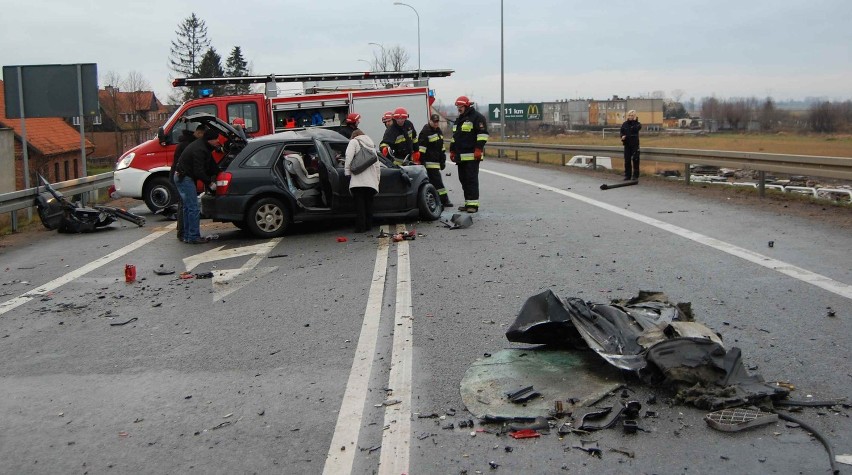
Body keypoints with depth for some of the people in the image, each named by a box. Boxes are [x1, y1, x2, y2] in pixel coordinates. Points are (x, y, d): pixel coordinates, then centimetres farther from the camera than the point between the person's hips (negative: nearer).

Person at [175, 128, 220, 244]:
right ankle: (194, 237, -7)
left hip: (182, 177, 11)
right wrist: (210, 183, -17)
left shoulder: (203, 147, 10)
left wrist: (212, 177, 5)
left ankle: (187, 236, 21)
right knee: (193, 208, -10)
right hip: (185, 178, -11)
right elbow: (198, 171, -26)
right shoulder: (199, 150, -23)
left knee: (188, 208, 15)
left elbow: (210, 164, 17)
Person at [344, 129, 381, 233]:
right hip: (371, 181, 6)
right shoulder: (372, 145, 28)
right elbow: (377, 165, 25)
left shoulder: (354, 142, 9)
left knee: (359, 204, -5)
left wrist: (347, 171, -6)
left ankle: (360, 226, -8)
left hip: (359, 180, -6)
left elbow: (349, 156, -9)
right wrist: (377, 179, 26)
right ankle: (368, 225, 15)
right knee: (368, 204, 13)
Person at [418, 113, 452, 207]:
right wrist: (421, 161, -18)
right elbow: (421, 147, -14)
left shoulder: (439, 131, 18)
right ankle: (444, 200, -9)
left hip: (436, 161, 9)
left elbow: (441, 147, 26)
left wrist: (443, 160, 23)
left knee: (432, 182, 12)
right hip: (429, 162, -9)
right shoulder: (425, 132, -9)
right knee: (437, 181, -10)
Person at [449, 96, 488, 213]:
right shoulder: (459, 120, 23)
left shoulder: (477, 117, -4)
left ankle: (473, 204, -11)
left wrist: (478, 149, -17)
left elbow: (483, 134, -11)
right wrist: (452, 151, 24)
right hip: (461, 156, 9)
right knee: (463, 180, 8)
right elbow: (454, 137, 29)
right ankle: (468, 203, 14)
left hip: (472, 156, -9)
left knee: (472, 180, -11)